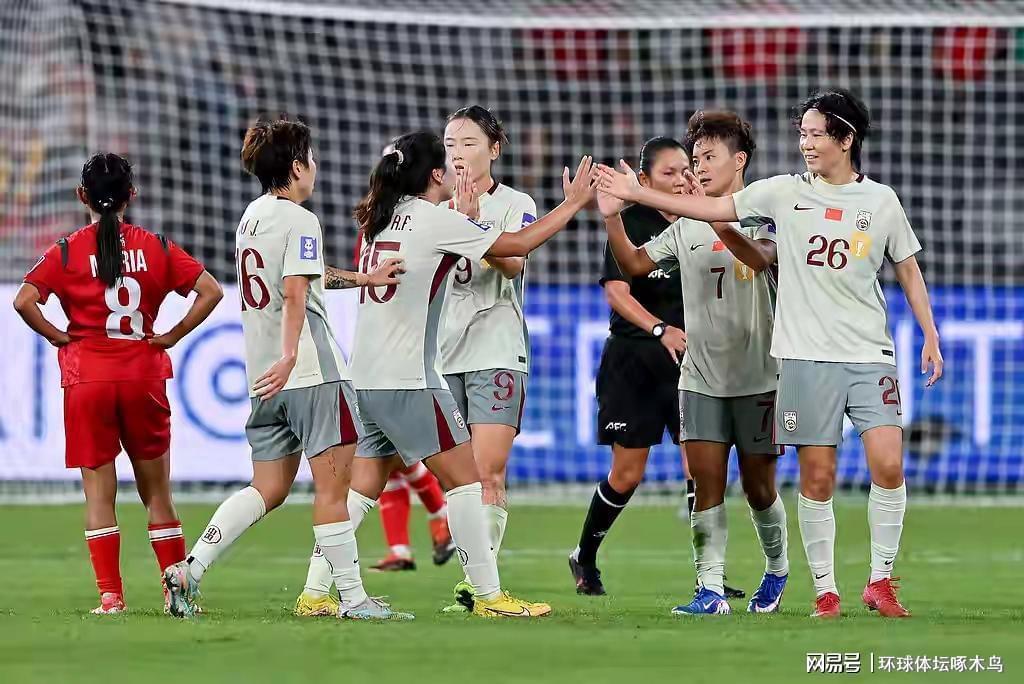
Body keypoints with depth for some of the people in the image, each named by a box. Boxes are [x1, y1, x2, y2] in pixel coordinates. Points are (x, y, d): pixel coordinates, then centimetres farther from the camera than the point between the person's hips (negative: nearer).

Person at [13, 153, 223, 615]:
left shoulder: (67, 252, -3)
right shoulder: (155, 248, 3)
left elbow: (23, 301, -14)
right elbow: (211, 291, -2)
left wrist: (58, 337, -2)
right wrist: (172, 336, 2)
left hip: (87, 380, -2)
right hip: (143, 376, 2)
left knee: (98, 491, 2)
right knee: (156, 490, 11)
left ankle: (111, 595, -4)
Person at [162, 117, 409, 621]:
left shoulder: (252, 216, 18)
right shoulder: (300, 221, -9)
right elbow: (295, 293, -21)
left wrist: (364, 278, 36)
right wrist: (289, 356, -29)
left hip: (265, 377, 8)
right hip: (312, 371, -8)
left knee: (268, 489, 10)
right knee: (333, 485, -4)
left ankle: (190, 569, -1)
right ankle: (352, 597, -2)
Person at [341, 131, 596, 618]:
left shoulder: (383, 220, 13)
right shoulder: (433, 219, -8)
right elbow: (517, 246, -4)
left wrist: (464, 216, 27)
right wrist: (572, 204, 6)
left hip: (366, 376, 8)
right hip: (407, 380, -8)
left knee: (363, 487, 11)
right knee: (464, 477, -2)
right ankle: (488, 595, -4)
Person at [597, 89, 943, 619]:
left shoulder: (881, 200, 6)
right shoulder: (786, 192, 5)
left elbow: (908, 271, 14)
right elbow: (713, 208, 4)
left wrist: (930, 337, 10)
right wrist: (639, 195, -2)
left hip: (869, 353, 0)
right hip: (806, 355, 0)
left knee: (888, 461, -13)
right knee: (817, 475, -1)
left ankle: (880, 580, 0)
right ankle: (824, 589, 9)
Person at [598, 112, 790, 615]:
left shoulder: (764, 218, -3)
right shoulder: (686, 227, 10)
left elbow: (761, 258, -22)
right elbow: (634, 264, 7)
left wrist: (718, 219, -37)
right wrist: (612, 218, -9)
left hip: (757, 376, -3)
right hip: (700, 378, 3)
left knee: (758, 485, 5)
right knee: (706, 481, -5)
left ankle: (776, 570, 29)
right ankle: (710, 589, -5)